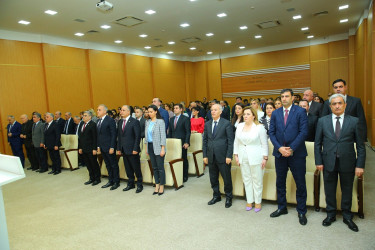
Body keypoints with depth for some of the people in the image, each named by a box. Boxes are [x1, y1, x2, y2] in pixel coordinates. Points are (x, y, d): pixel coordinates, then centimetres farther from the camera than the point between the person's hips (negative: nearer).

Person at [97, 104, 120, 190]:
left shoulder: (110, 120, -12)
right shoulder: (98, 121, 11)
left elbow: (113, 135, -14)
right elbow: (98, 135, 14)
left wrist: (112, 147, -17)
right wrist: (98, 146, 9)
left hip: (109, 147, -7)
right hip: (102, 147, 7)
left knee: (114, 165, 4)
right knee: (108, 165, 15)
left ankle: (116, 182, 14)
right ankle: (110, 181, 26)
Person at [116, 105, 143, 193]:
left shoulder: (135, 122, -9)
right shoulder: (120, 122, 11)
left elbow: (137, 136, -12)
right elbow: (119, 136, 13)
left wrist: (135, 149, -16)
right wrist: (119, 148, 8)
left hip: (132, 150, -6)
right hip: (124, 150, 6)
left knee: (136, 168, 3)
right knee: (128, 168, 14)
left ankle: (139, 185, 16)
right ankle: (130, 184, 27)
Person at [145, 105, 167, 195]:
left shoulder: (160, 121, -7)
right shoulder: (147, 122, 10)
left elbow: (163, 135, -10)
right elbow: (146, 135, 15)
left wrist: (163, 149, -14)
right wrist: (146, 147, 12)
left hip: (158, 147, -6)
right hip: (150, 146, 6)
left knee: (160, 167, -1)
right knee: (154, 167, 11)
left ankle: (161, 186, 11)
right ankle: (157, 186, 21)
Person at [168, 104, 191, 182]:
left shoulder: (185, 119, -3)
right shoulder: (172, 119, 14)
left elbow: (188, 131, -8)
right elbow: (170, 131, 16)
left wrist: (186, 142, -15)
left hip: (182, 143, -4)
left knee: (184, 159, 5)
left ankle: (185, 176, 18)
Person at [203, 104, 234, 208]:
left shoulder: (226, 123, -5)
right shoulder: (207, 124, 9)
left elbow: (230, 141, -7)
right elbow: (205, 141, 11)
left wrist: (229, 156, -12)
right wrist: (205, 155, 5)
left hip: (223, 156, -4)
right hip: (211, 156, 5)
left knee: (227, 178, 5)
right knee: (213, 178, 14)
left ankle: (228, 198, 24)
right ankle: (216, 196, 32)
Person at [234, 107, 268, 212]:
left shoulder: (259, 127, -7)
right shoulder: (240, 126, 7)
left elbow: (264, 144, -6)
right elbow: (236, 142, 11)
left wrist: (265, 158, -9)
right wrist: (236, 155, 7)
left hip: (256, 158, -4)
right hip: (243, 158, 4)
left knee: (257, 181, 4)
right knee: (246, 180, 11)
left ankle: (258, 202, 18)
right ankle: (249, 201, 22)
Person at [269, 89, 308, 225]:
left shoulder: (300, 111, -4)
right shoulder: (275, 113, 7)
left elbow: (303, 132, -10)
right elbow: (271, 132, 4)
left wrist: (291, 148, -16)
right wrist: (279, 147, -10)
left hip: (297, 153, -3)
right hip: (280, 153, 4)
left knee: (300, 184, 6)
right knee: (280, 183, 14)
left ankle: (301, 212, 22)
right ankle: (282, 208, 30)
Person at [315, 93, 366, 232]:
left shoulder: (354, 121, -1)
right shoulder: (322, 121, 1)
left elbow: (360, 145, -1)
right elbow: (317, 143, 3)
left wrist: (360, 165, -6)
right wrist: (318, 161, -2)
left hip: (347, 163, 0)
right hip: (328, 162, 1)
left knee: (347, 191, 13)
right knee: (329, 190, 12)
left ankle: (347, 216, 33)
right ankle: (331, 214, 32)